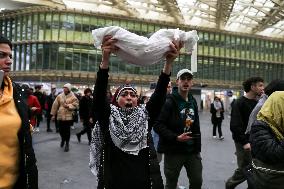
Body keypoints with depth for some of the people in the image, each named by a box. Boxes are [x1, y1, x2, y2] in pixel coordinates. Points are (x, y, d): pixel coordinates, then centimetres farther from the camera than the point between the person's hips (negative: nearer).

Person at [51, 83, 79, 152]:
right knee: (61, 130, 10)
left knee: (67, 130, -1)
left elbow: (76, 105, -7)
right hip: (60, 116, 3)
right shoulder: (59, 96, 5)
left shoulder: (73, 97, -3)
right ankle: (63, 139, 40)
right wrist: (53, 114, 7)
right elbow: (55, 105, 7)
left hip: (68, 116, -3)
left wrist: (68, 106, -19)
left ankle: (67, 144, 15)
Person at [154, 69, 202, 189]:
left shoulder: (193, 102, 11)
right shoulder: (169, 102, -13)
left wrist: (197, 147, 15)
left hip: (192, 151, 7)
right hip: (173, 151, -6)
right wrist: (176, 138, -24)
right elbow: (157, 125, -19)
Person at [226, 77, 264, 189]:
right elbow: (235, 126, -17)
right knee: (244, 169, 1)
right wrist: (245, 142, -20)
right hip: (244, 143, -6)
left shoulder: (258, 103, 9)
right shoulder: (239, 103, -12)